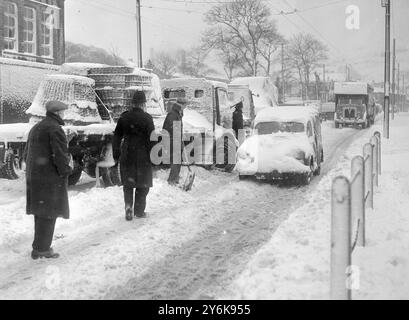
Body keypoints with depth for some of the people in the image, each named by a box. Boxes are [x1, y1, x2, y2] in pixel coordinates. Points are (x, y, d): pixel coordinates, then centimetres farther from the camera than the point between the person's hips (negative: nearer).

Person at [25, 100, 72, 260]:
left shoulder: (36, 128, 16)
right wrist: (67, 169, -5)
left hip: (33, 176, 9)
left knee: (40, 213, 16)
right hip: (51, 179, -9)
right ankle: (43, 248, 2)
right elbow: (60, 156, -21)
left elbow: (26, 154, 20)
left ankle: (38, 248, 22)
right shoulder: (55, 130, -15)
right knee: (49, 213, -1)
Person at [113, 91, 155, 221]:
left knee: (128, 184, 14)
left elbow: (116, 137, 8)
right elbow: (151, 139, -11)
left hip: (126, 156, 3)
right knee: (142, 184, 10)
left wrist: (116, 155, 15)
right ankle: (139, 210, 14)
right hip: (143, 157, -3)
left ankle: (128, 206, -2)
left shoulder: (124, 117, 3)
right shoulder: (147, 118, -9)